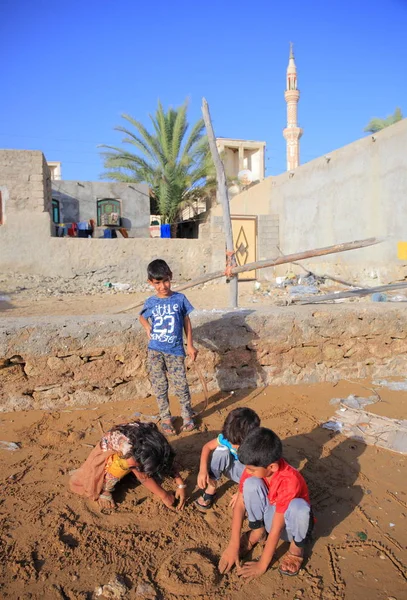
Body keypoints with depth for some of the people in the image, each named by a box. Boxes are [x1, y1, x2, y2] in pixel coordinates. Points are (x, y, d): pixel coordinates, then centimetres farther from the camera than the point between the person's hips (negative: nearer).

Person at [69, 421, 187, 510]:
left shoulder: (152, 438, -32)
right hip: (109, 450, -4)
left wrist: (181, 485, -25)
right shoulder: (126, 445, -43)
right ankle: (105, 491, -8)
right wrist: (164, 496, -27)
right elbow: (142, 477, -34)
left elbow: (167, 459, -18)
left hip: (133, 451, 4)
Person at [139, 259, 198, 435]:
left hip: (175, 350, -1)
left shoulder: (180, 299, -2)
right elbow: (142, 317, 21)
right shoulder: (150, 303, 1)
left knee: (181, 384, 1)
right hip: (155, 350, 1)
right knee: (159, 386, 7)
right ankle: (165, 418, 23)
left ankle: (187, 415, 22)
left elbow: (186, 321, 6)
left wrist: (190, 345, 5)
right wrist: (148, 328, 1)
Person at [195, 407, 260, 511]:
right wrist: (203, 470, -28)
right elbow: (207, 447, -13)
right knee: (221, 450, -29)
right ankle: (211, 489, -12)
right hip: (233, 470, 3)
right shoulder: (227, 437, -27)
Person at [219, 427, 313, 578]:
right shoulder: (253, 469, -22)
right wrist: (233, 546, -18)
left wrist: (262, 565, -23)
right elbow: (240, 504, -16)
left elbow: (276, 529, -30)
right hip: (267, 515, 4)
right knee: (251, 483, -26)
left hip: (287, 524, -3)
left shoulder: (289, 481, -36)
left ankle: (296, 548, -6)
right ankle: (257, 531, 0)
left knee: (299, 507, -39)